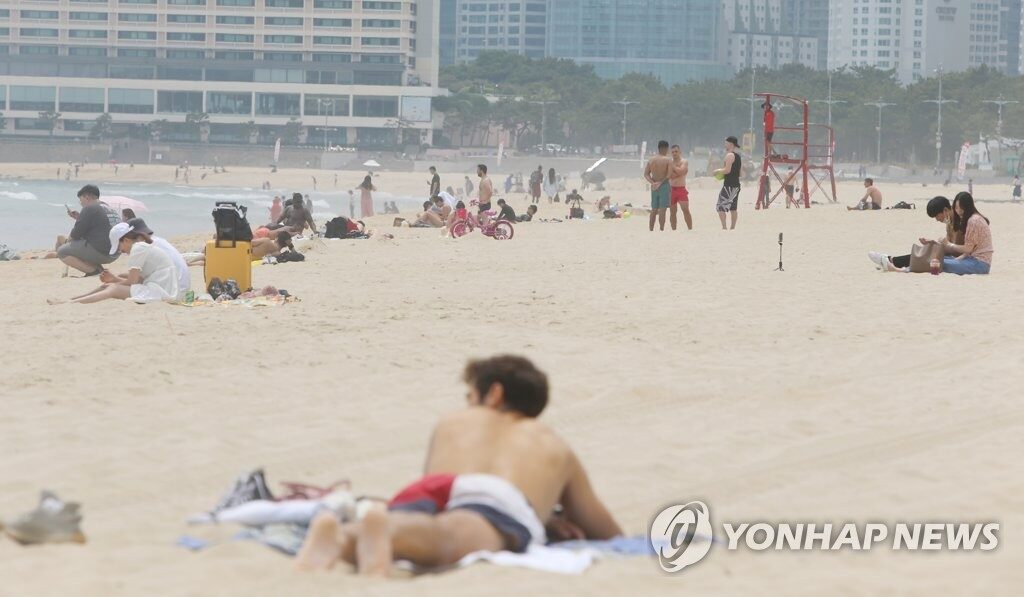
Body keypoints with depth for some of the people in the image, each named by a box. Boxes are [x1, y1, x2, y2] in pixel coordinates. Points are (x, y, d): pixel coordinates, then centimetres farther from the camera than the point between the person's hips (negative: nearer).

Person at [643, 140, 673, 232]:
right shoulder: (668, 160, -9)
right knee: (662, 210, -5)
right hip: (664, 185, -5)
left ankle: (651, 230, 14)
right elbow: (669, 175, -16)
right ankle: (661, 229, -8)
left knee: (654, 210, 12)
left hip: (654, 186, 5)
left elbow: (646, 174, 3)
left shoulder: (651, 160, 7)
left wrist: (653, 182, -7)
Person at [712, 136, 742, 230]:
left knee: (720, 207, -7)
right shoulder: (738, 157, 15)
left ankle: (724, 227, -15)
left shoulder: (729, 155, -13)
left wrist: (718, 171, -3)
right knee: (733, 208, 13)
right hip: (736, 185, 9)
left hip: (729, 185, -9)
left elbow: (727, 170, -21)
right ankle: (733, 227, 15)